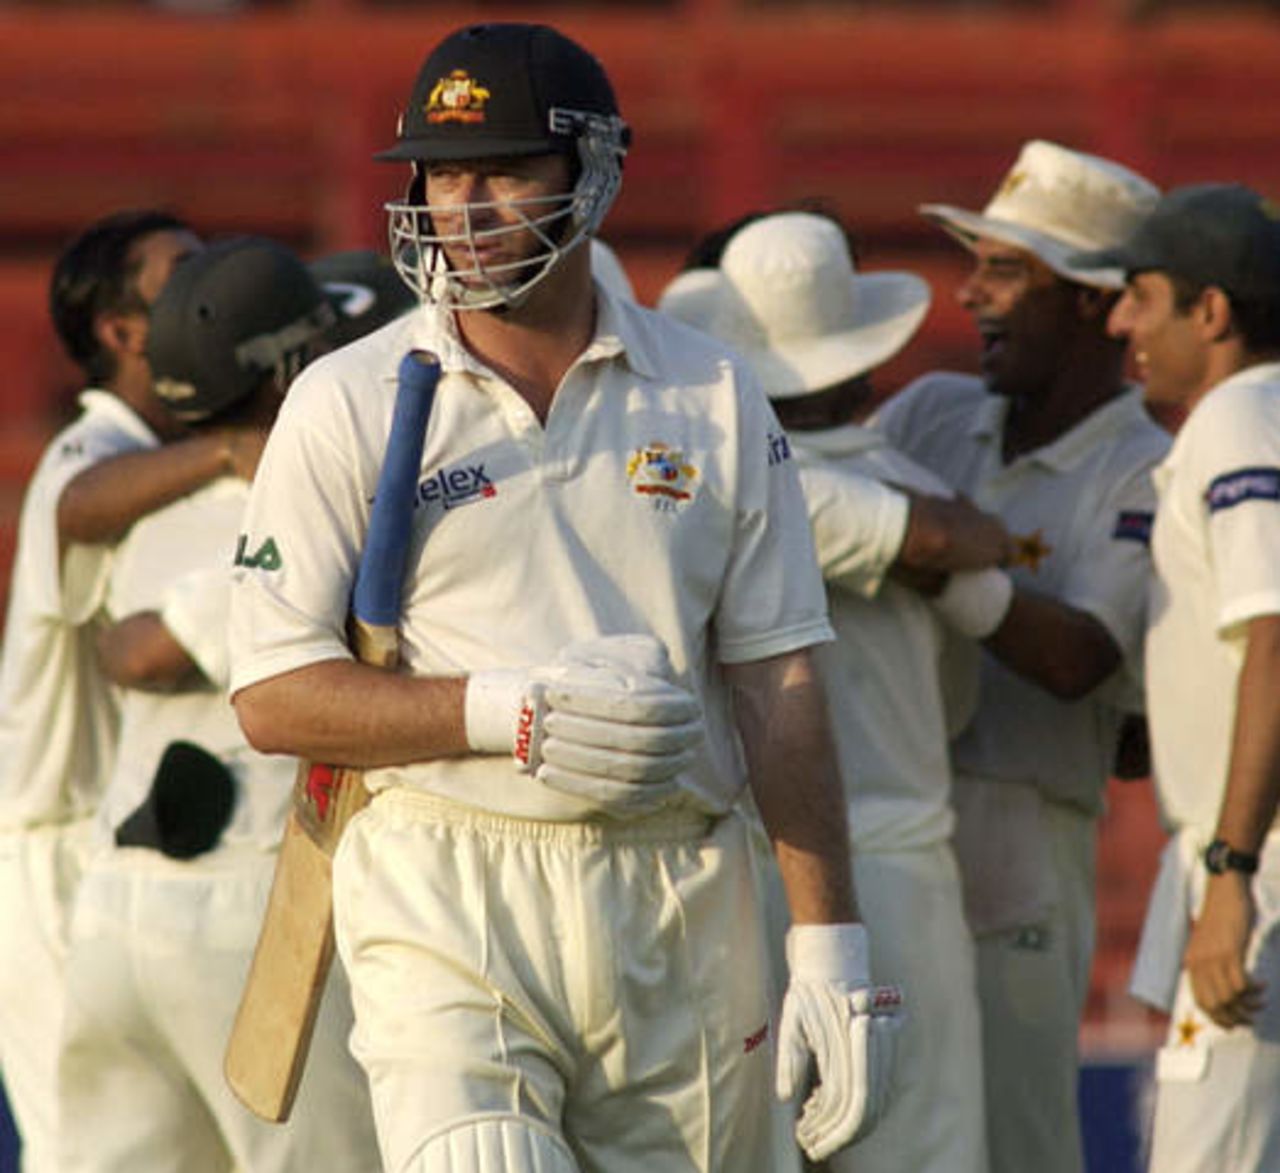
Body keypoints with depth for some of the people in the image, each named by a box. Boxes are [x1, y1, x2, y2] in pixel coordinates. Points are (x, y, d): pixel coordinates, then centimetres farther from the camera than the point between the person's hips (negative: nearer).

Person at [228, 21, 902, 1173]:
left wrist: (830, 948, 0)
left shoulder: (713, 398, 8)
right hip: (449, 905, -3)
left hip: (681, 906, 3)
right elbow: (272, 694, -3)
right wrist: (508, 711, -17)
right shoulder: (349, 406, 1)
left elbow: (776, 685, 7)